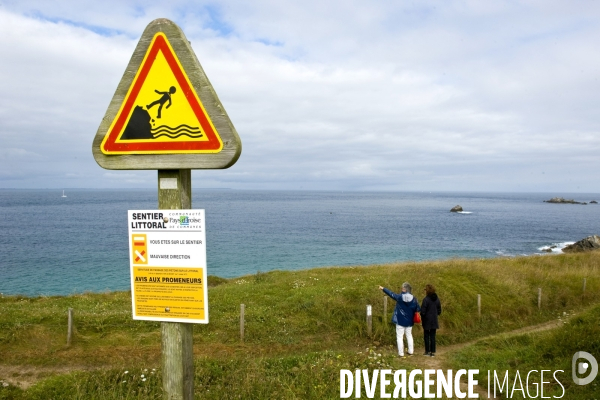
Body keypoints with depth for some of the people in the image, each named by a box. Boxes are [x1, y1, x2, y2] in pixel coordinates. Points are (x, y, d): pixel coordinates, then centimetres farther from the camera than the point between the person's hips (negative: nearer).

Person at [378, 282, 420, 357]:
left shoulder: (399, 297, -13)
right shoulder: (413, 299, -9)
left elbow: (391, 294, -1)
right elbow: (418, 309, -5)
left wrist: (383, 289, 12)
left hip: (400, 321, -3)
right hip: (409, 321, 3)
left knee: (400, 337, 3)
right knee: (409, 336, 19)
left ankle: (401, 353, 3)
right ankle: (411, 352, 23)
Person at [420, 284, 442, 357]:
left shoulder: (426, 299, -17)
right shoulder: (437, 299, 2)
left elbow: (423, 311, -15)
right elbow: (439, 310, 9)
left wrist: (422, 318, 3)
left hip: (427, 321, -5)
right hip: (434, 320, 5)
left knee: (426, 336, 7)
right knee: (433, 336, 10)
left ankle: (427, 351, 11)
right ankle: (433, 352, 12)